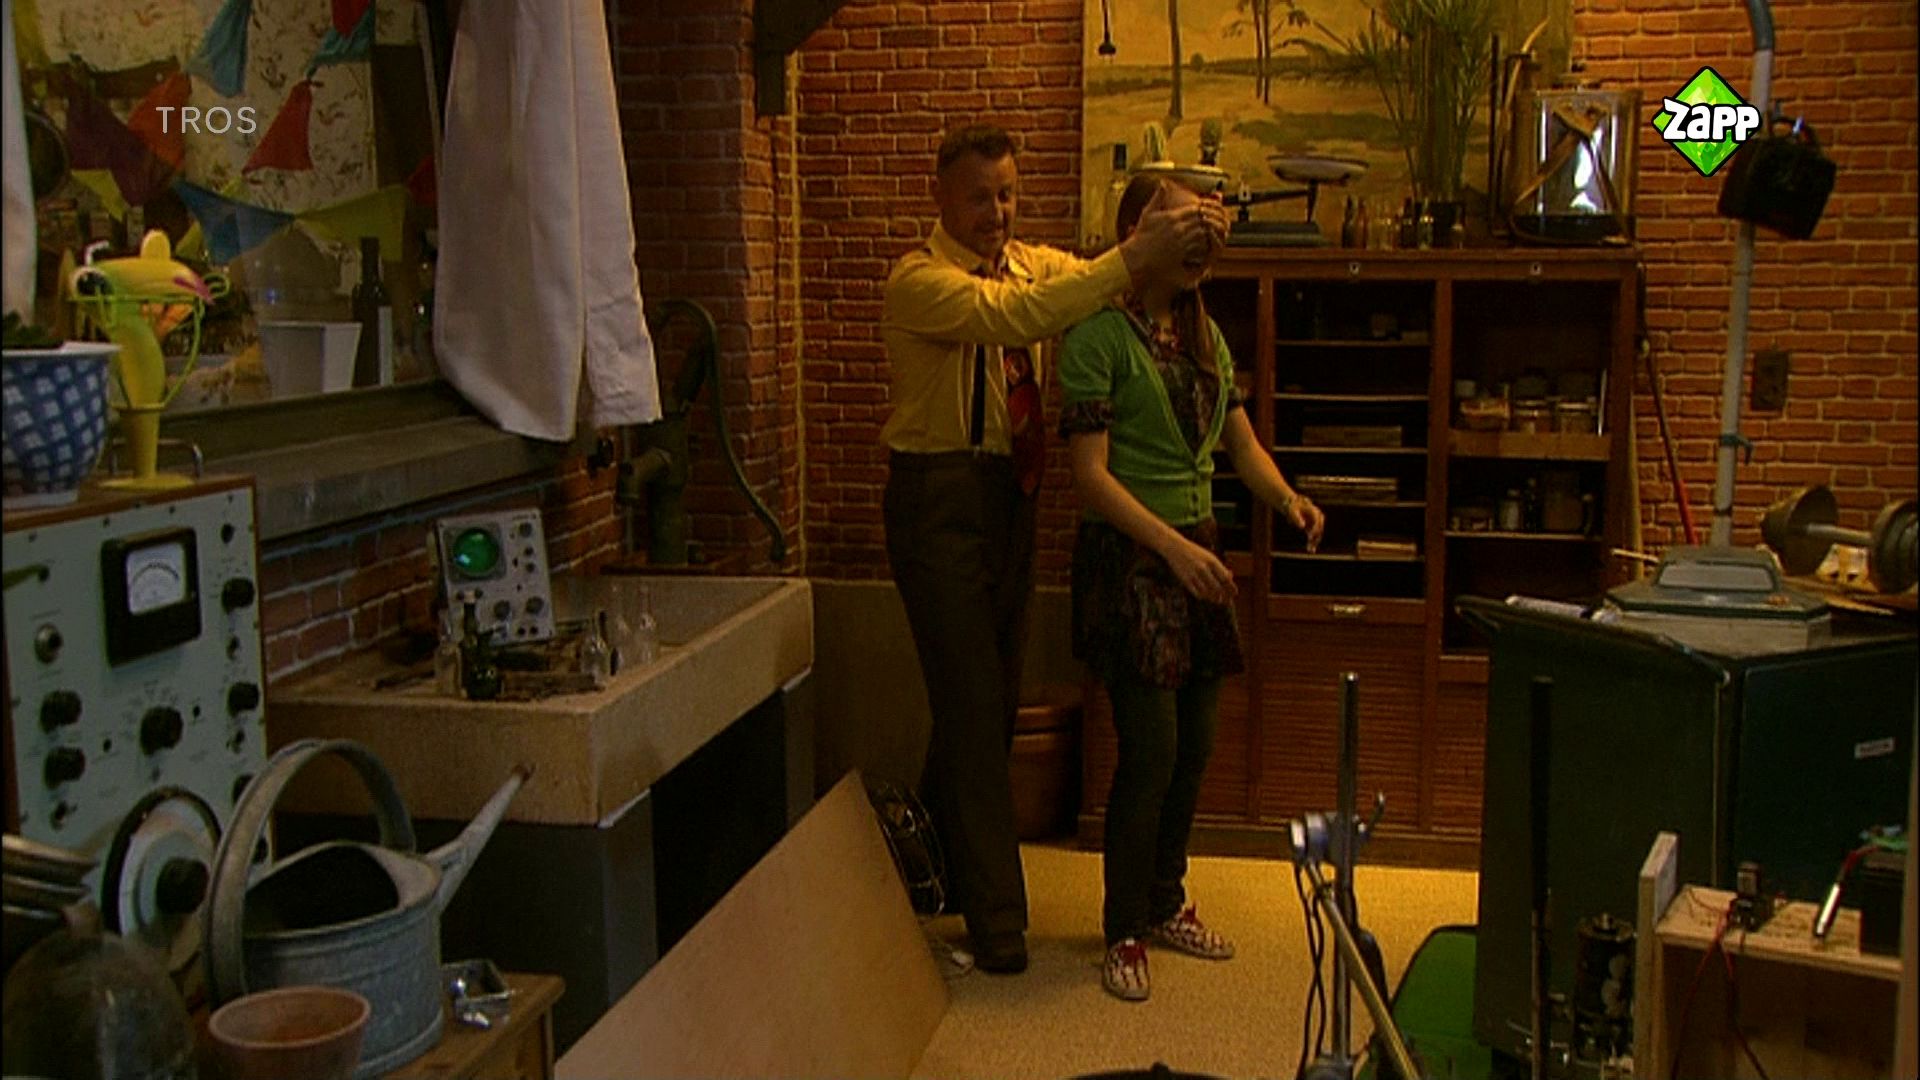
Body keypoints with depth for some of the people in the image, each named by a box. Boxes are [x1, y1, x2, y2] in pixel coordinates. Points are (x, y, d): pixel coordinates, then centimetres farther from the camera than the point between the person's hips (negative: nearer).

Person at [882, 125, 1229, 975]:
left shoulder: (1035, 263, 10)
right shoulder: (918, 280, -13)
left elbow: (1098, 284, -3)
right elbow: (1012, 315, -30)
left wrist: (1182, 238, -23)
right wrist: (1133, 259, -34)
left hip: (1011, 496, 7)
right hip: (939, 499, -7)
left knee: (993, 701, 15)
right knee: (972, 704, -4)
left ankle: (935, 860, 34)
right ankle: (995, 913, 5)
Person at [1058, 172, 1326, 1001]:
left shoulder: (1204, 334, 12)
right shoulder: (1099, 335, -12)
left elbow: (1241, 442, 13)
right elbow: (1091, 474, -16)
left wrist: (1286, 498, -8)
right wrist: (1173, 546, -24)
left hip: (1197, 552, 7)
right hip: (1130, 558, -7)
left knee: (1194, 747, 11)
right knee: (1151, 751, -7)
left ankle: (1165, 903, 28)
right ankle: (1124, 932, 9)